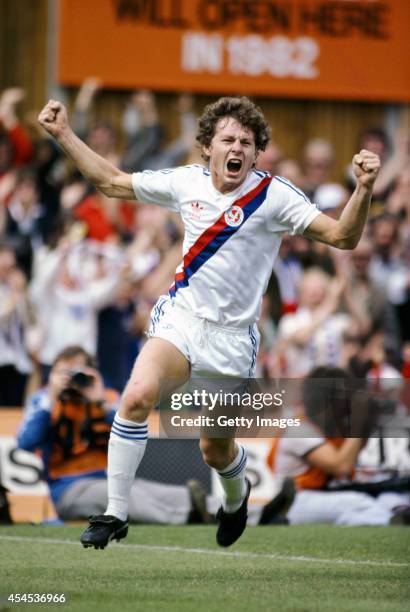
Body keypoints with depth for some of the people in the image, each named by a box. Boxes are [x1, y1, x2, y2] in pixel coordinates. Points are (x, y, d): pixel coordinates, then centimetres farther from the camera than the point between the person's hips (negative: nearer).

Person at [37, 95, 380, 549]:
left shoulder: (275, 195, -9)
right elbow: (112, 181, 13)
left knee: (215, 450, 10)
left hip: (231, 338, -1)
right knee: (137, 396, -28)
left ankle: (236, 496, 49)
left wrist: (363, 189, -32)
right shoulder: (186, 182, 1)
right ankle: (115, 513, -19)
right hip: (180, 318, 1)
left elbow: (342, 236, -15)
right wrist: (63, 135, 9)